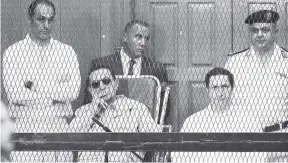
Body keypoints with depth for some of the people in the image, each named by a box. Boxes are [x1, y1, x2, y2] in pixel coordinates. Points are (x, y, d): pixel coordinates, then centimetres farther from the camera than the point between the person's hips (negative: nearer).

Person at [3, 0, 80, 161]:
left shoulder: (67, 51, 10)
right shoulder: (14, 52, 4)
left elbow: (73, 91, -3)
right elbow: (15, 94, -8)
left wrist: (35, 86, -6)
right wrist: (55, 98, -5)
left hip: (59, 127, 2)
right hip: (25, 127, -2)